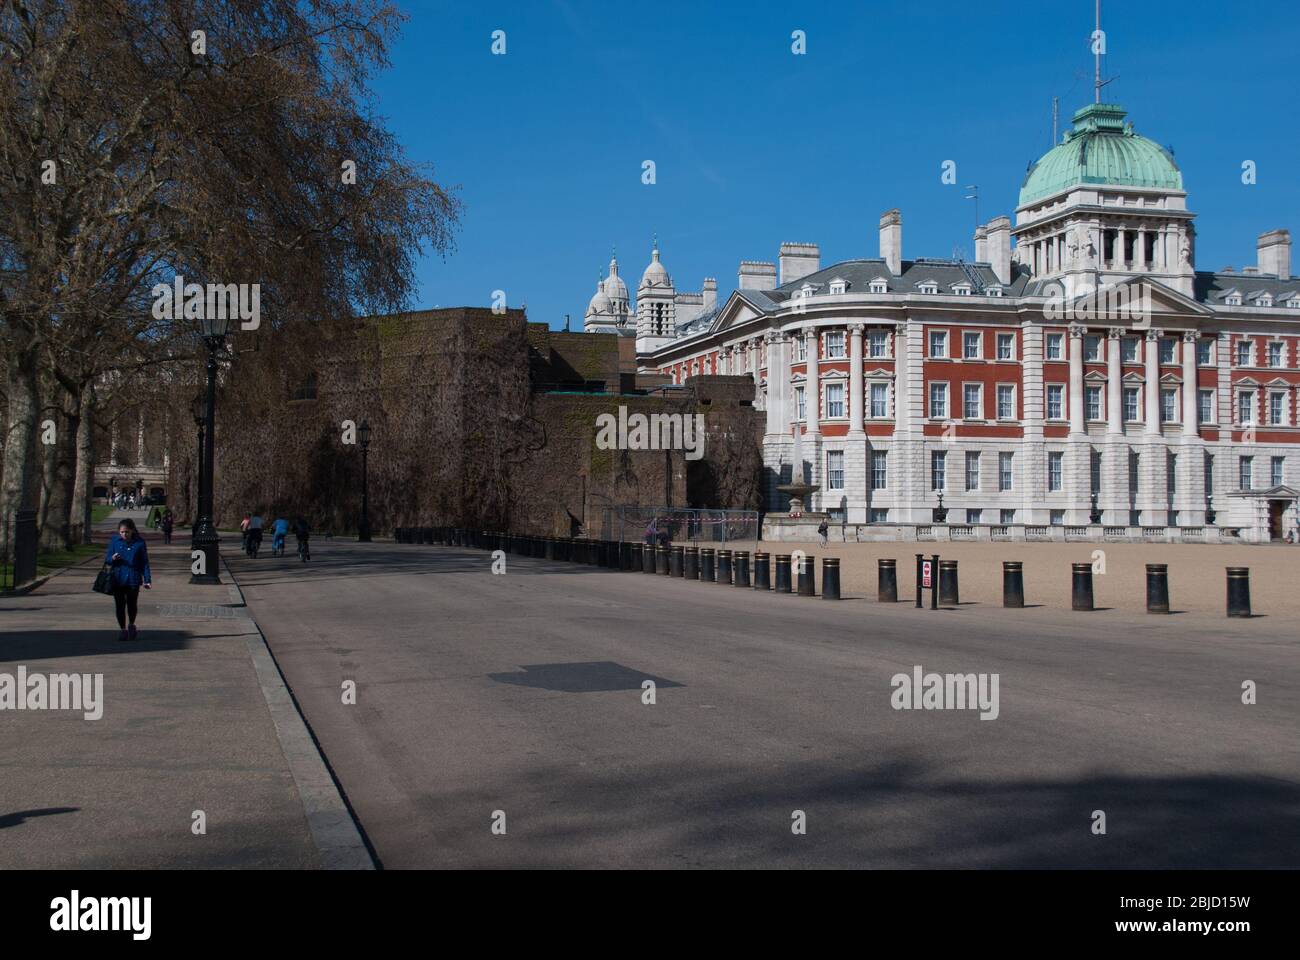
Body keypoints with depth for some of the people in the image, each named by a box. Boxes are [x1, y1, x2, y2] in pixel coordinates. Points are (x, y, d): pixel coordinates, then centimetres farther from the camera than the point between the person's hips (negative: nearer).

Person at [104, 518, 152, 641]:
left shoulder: (139, 542, 0)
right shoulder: (114, 541, 2)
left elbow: (144, 562, 4)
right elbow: (107, 559, 7)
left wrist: (147, 579, -2)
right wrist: (112, 559, -17)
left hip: (133, 579, -1)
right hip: (118, 579, 1)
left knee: (132, 604, -4)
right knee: (119, 605, 3)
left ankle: (131, 625, 23)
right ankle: (123, 629, 16)